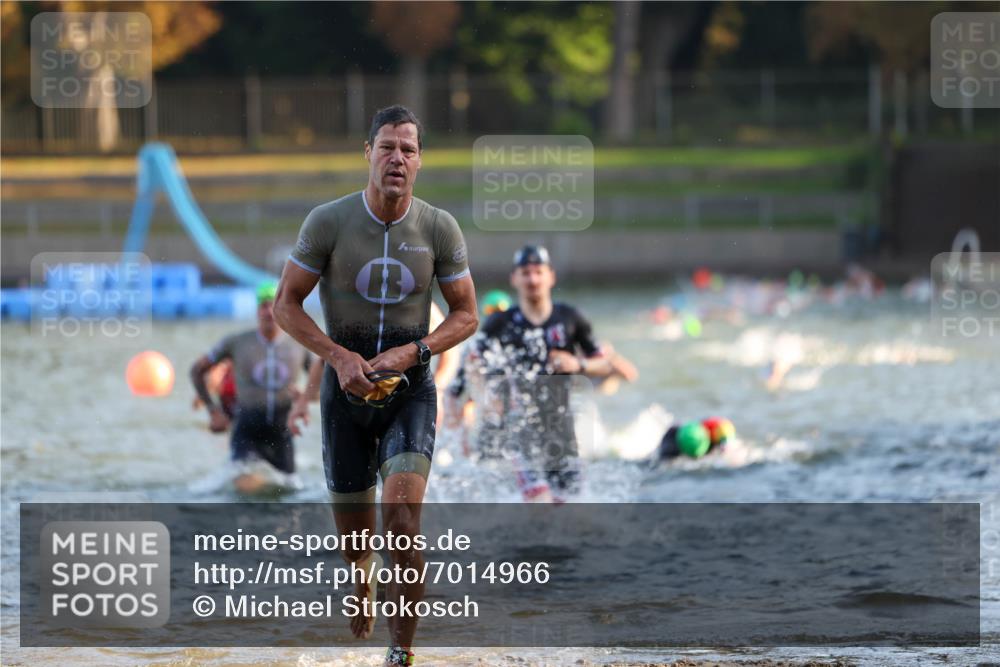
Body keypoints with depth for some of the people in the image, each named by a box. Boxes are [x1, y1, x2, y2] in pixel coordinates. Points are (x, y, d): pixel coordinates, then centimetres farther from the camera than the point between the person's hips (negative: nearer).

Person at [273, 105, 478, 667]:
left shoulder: (440, 229, -6)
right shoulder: (329, 221, -8)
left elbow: (467, 316, 2)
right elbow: (286, 304, -2)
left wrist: (409, 353, -14)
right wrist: (339, 356, -16)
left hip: (411, 388, -1)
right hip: (347, 387, 1)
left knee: (403, 516, -20)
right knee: (354, 532, 11)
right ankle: (365, 575, 50)